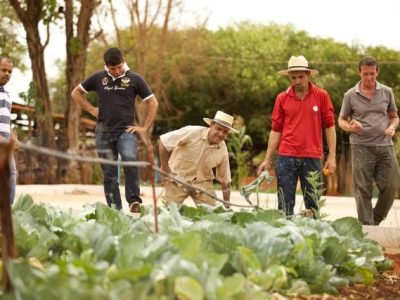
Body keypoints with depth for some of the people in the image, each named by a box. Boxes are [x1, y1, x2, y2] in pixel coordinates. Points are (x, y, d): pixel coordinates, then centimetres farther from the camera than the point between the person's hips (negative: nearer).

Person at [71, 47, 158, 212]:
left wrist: (144, 127, 2)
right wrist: (91, 109, 8)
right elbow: (76, 93, 18)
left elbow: (153, 102, 6)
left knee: (130, 159, -29)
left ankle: (134, 200, -24)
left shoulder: (134, 79, 2)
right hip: (104, 132, 3)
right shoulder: (98, 78, 7)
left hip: (126, 130, -2)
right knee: (109, 174, 4)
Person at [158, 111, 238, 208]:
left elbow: (225, 181, 2)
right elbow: (163, 142, -17)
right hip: (178, 178, -3)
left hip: (203, 182, 3)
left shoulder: (223, 151, -8)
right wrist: (165, 170, -11)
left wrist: (227, 206, 2)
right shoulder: (192, 133, -21)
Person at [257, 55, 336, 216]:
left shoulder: (321, 96, 1)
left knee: (312, 206, 5)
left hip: (312, 158, -1)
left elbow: (329, 126, 3)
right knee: (285, 207, 2)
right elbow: (276, 130, 8)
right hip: (286, 158, 1)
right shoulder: (282, 98, 4)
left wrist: (332, 156, -2)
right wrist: (267, 160, 5)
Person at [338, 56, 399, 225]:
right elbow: (341, 120, 10)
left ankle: (376, 220, 18)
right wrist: (350, 127, -12)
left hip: (385, 146, 2)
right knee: (363, 190, -1)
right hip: (361, 147, -2)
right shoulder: (351, 95, 3)